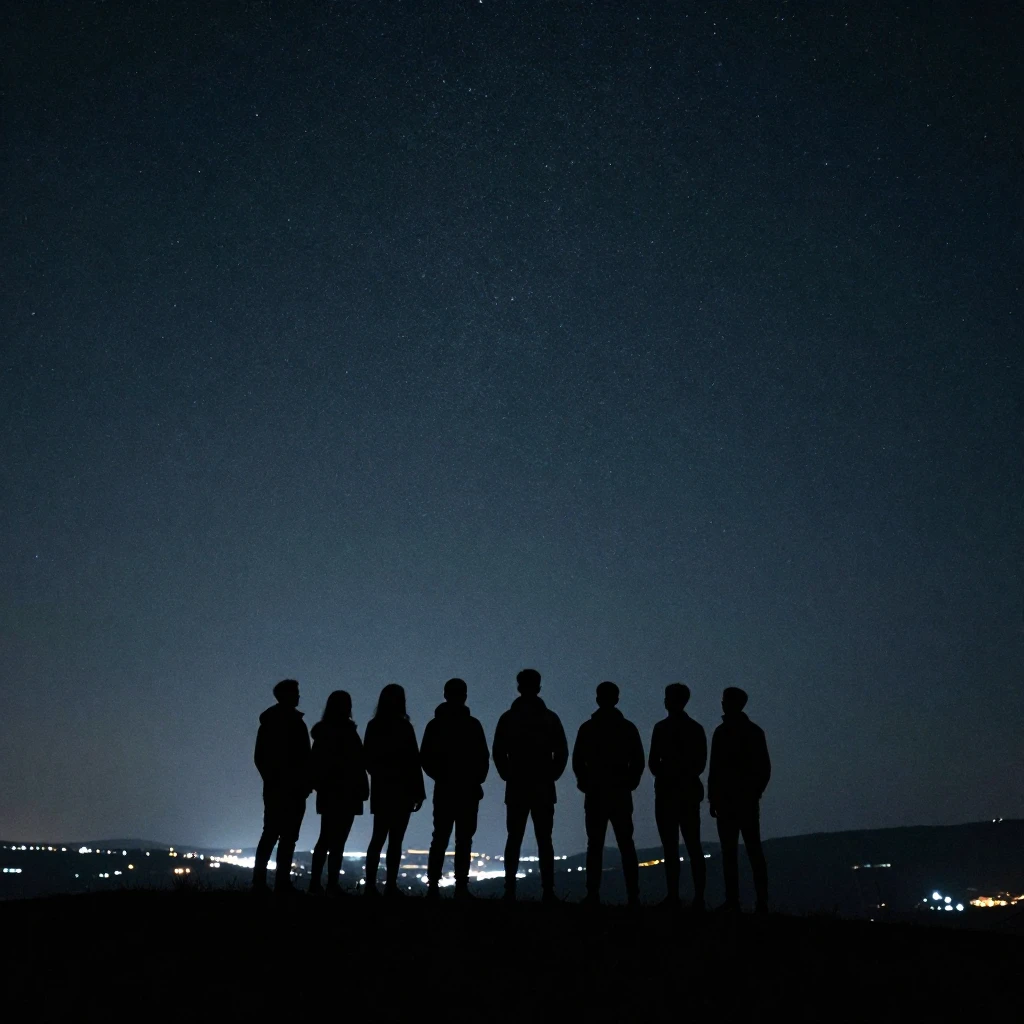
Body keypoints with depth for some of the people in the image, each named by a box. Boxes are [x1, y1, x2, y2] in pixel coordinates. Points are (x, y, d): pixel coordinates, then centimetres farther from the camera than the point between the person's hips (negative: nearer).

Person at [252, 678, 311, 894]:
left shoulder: (267, 722, 11)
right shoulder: (295, 723, -11)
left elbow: (259, 757, 14)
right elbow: (303, 758, -13)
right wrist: (306, 783, -4)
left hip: (273, 787, 7)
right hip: (292, 788, -7)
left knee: (270, 834, 11)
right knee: (288, 836, -5)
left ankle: (259, 880, 6)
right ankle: (282, 882, -7)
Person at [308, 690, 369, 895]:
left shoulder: (322, 731, 8)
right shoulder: (346, 731, -13)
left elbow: (316, 763, 11)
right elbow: (357, 764, -12)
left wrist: (320, 784, 17)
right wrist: (362, 788, -6)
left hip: (327, 793, 7)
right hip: (345, 793, -7)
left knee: (326, 839, 14)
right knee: (337, 841, -4)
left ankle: (315, 882, 13)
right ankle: (332, 885, -6)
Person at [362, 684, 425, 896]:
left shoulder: (373, 726, 4)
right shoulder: (403, 727, -12)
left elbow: (368, 758, 11)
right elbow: (413, 761, -12)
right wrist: (419, 792, -7)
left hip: (380, 789, 5)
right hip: (401, 790, -5)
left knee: (378, 838, 10)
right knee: (395, 840, -2)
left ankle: (371, 885, 6)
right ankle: (391, 886, -4)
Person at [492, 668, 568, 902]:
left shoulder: (508, 718, 1)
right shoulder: (550, 718, 1)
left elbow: (498, 752, -2)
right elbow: (562, 753, -1)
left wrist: (509, 776, 8)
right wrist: (550, 776, 7)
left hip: (516, 789, 0)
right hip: (543, 789, 0)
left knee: (514, 840, 5)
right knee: (544, 841, 3)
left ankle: (510, 890, 0)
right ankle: (548, 892, -2)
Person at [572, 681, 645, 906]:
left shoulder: (587, 728, -1)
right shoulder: (628, 728, 2)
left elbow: (577, 762, -1)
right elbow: (638, 762, 0)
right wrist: (629, 784, 10)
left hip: (595, 795, -1)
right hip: (621, 794, 1)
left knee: (595, 846, 2)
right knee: (626, 845, 6)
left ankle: (593, 895, -4)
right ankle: (633, 896, 0)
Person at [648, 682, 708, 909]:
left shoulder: (662, 727, -9)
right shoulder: (696, 729, 7)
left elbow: (653, 762, -8)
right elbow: (701, 762, 9)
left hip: (668, 792, -5)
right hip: (690, 791, 5)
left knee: (670, 847, -1)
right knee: (693, 846, 8)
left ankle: (673, 896, -3)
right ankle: (698, 897, 5)